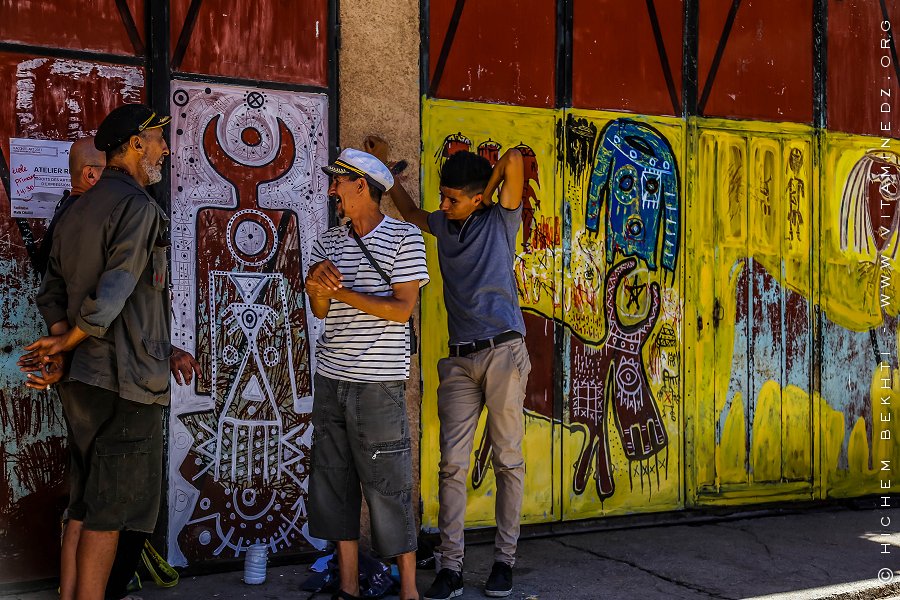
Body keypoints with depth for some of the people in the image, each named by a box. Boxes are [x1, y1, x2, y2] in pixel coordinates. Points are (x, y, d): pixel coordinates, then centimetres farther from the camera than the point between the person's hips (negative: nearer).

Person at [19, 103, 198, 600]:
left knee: (84, 506, 16)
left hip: (82, 379, 9)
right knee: (109, 512, 0)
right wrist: (67, 343, -6)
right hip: (125, 379, -9)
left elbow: (51, 295, 15)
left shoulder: (75, 211, 14)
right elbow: (112, 297, -22)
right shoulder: (137, 207, -14)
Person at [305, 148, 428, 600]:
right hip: (331, 377, 6)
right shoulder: (329, 242, 13)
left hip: (377, 384, -6)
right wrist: (318, 287, -11)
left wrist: (340, 291, -12)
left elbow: (401, 308, -11)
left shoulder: (403, 238, -3)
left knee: (387, 486, -2)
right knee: (333, 482, 7)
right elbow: (321, 312, 11)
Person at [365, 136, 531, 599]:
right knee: (452, 463, -3)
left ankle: (504, 559, 11)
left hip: (503, 353, -4)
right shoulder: (444, 225, 15)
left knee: (507, 459, 3)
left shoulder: (499, 222, 1)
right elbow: (410, 212, 36)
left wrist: (487, 191, 3)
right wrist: (383, 167, 31)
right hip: (459, 360, 4)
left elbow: (513, 159, -11)